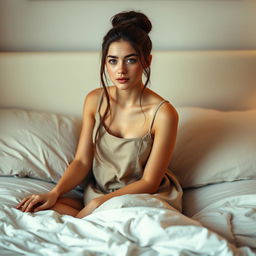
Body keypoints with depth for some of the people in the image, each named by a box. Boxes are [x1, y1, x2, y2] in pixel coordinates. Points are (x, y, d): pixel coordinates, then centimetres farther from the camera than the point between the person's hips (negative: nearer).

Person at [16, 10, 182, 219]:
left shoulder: (163, 113, -18)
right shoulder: (94, 100, -3)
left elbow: (149, 182, -13)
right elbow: (82, 161, 0)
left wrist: (98, 203, -21)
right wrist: (55, 192, -18)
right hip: (97, 194, 4)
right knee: (44, 207, -21)